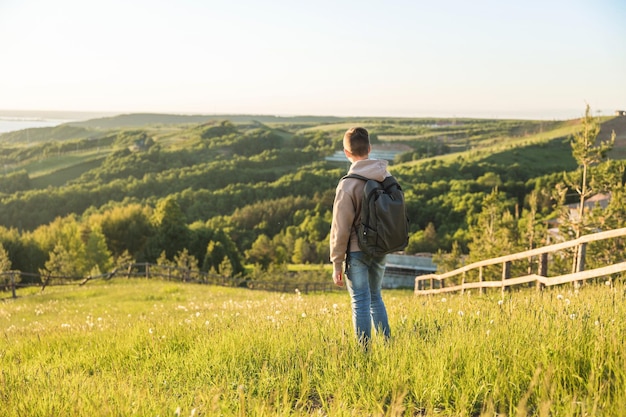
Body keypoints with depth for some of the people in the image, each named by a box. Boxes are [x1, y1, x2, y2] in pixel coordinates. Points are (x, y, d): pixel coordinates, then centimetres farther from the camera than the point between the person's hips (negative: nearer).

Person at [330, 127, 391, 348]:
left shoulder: (348, 184, -15)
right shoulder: (387, 177, 2)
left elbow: (341, 228, -13)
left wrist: (336, 263, -6)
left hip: (357, 251, -5)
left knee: (361, 302, 3)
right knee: (376, 298, 21)